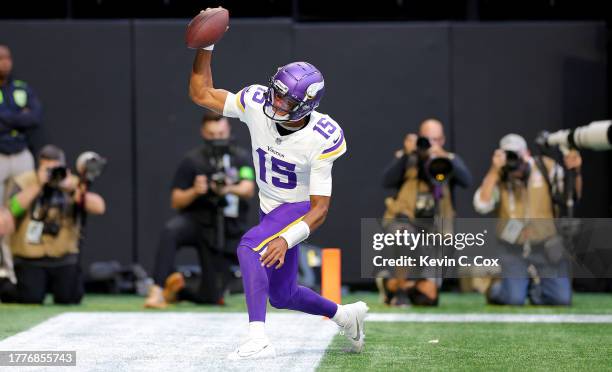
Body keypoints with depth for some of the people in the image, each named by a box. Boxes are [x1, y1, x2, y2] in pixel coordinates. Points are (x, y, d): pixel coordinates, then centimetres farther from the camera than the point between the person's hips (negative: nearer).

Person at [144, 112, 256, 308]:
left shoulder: (240, 158, 3)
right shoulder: (192, 160, -1)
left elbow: (248, 190, -16)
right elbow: (176, 202, -2)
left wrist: (228, 189, -38)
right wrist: (194, 191, -23)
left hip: (226, 230, 2)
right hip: (195, 220, -2)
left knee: (211, 297, -3)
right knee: (170, 231, -39)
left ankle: (176, 291, 28)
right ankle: (157, 291, -37)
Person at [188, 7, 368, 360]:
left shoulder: (320, 140, -30)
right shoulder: (257, 104, -19)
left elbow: (320, 209, -28)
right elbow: (202, 93, -7)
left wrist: (287, 240, -42)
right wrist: (206, 46, -20)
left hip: (300, 209, -7)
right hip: (270, 209, 7)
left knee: (249, 247, -33)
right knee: (282, 296, 18)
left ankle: (258, 339, -40)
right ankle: (345, 315, 42)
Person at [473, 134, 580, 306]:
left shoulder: (546, 167, -6)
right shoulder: (498, 177, -8)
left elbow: (574, 194, -4)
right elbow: (482, 205, -24)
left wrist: (575, 171, -24)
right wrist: (494, 169, -27)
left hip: (546, 246, 2)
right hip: (514, 248, -1)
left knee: (562, 298, -10)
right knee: (514, 299, -18)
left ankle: (534, 287, 23)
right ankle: (496, 289, 18)